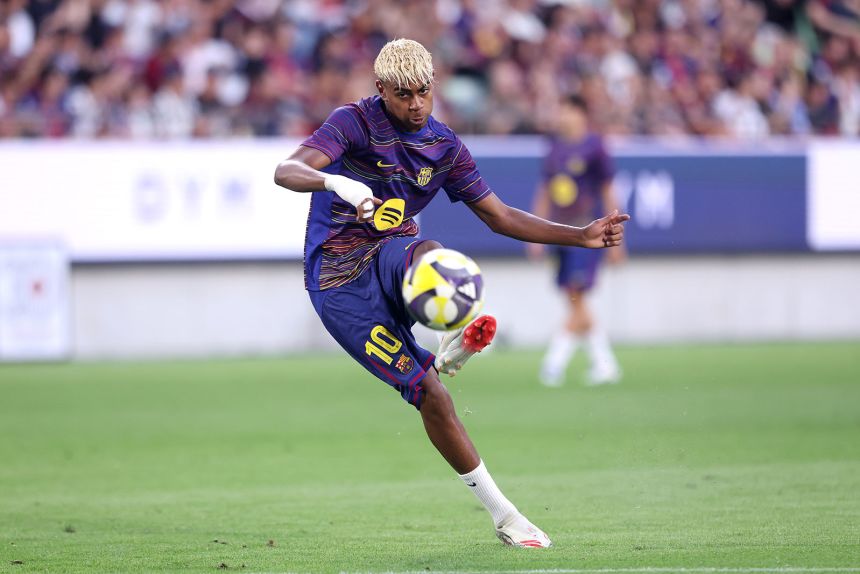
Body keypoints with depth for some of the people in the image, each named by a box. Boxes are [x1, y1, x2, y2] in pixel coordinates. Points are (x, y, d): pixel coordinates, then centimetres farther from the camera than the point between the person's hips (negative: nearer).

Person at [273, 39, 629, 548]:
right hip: (339, 284, -5)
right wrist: (334, 182, -50)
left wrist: (582, 237, 6)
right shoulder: (354, 123, -12)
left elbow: (500, 217, 13)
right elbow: (286, 171, -28)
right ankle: (502, 514, -8)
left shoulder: (444, 145, 4)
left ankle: (458, 343, -57)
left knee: (426, 253, -35)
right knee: (431, 395, -14)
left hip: (392, 257, 5)